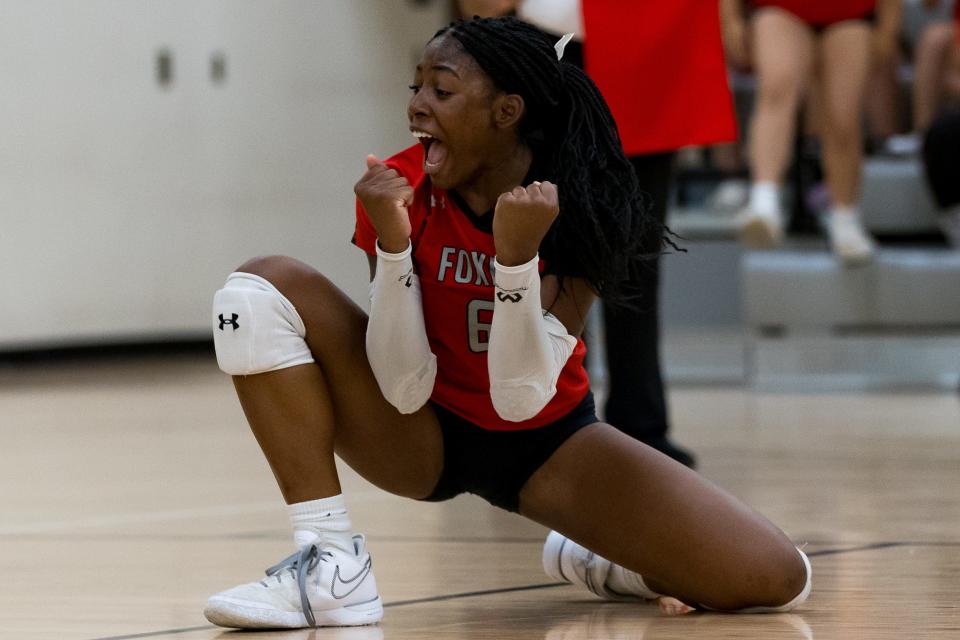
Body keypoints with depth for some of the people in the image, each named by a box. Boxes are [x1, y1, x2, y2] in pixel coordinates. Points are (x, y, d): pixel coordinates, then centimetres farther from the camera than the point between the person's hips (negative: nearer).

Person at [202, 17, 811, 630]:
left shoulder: (573, 212, -19)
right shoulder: (399, 190, -16)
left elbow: (520, 399, -26)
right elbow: (405, 392, -20)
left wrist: (516, 252, -38)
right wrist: (392, 240, -32)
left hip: (549, 442, -1)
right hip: (424, 437, 1)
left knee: (776, 578, -19)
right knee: (263, 290, -23)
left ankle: (595, 560, 14)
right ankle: (333, 566, -23)